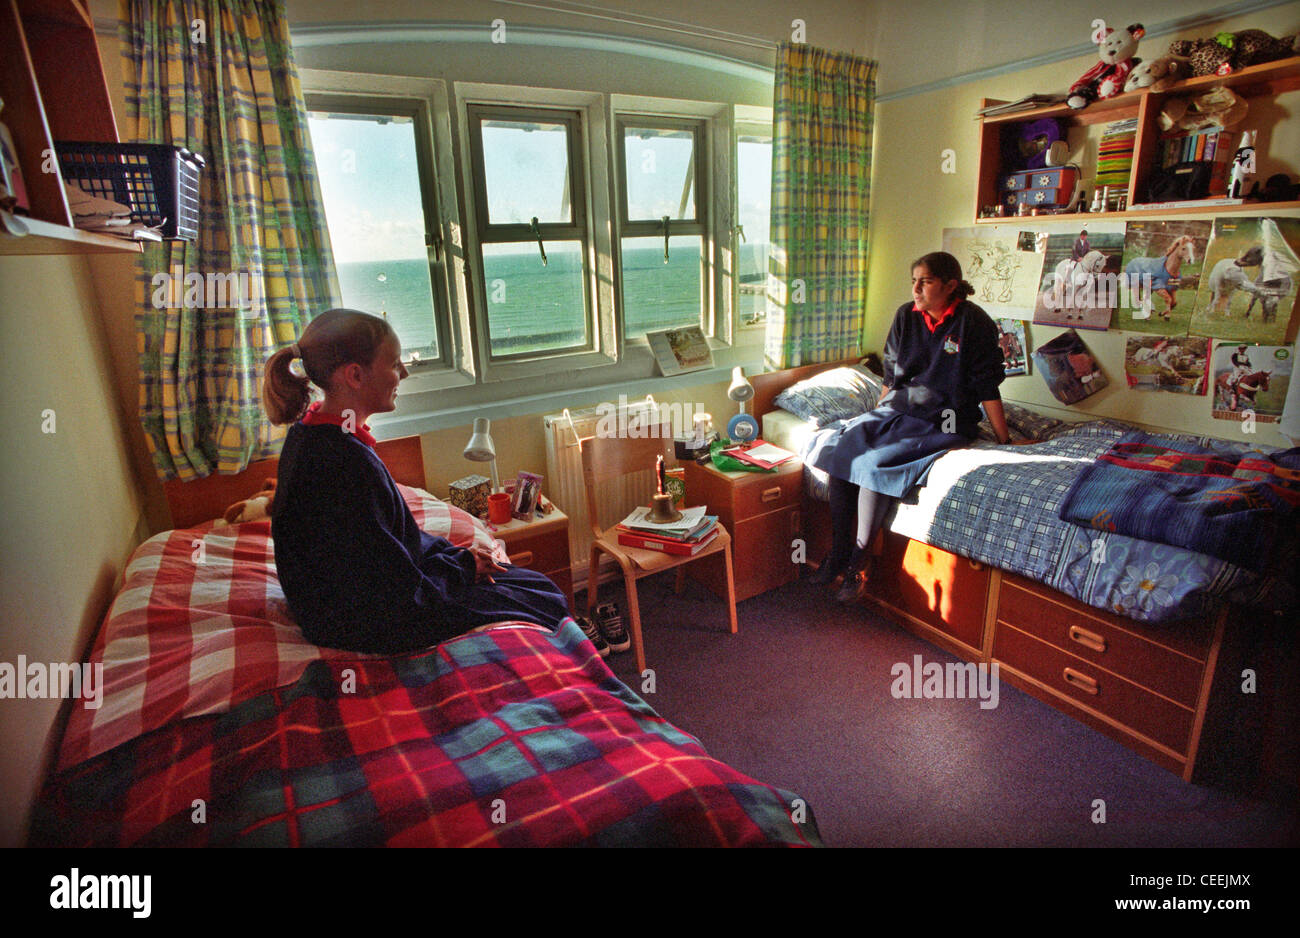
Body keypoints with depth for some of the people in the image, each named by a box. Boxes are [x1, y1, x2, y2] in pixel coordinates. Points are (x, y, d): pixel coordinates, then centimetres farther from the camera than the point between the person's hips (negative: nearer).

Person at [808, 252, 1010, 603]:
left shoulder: (974, 322, -8)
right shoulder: (906, 315, 7)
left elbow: (987, 388, -7)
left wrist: (1005, 441, -7)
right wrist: (874, 418, 15)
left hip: (943, 423, -5)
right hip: (898, 410, 6)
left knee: (877, 463, -28)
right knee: (843, 446, -19)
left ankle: (858, 564, -15)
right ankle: (838, 551, -10)